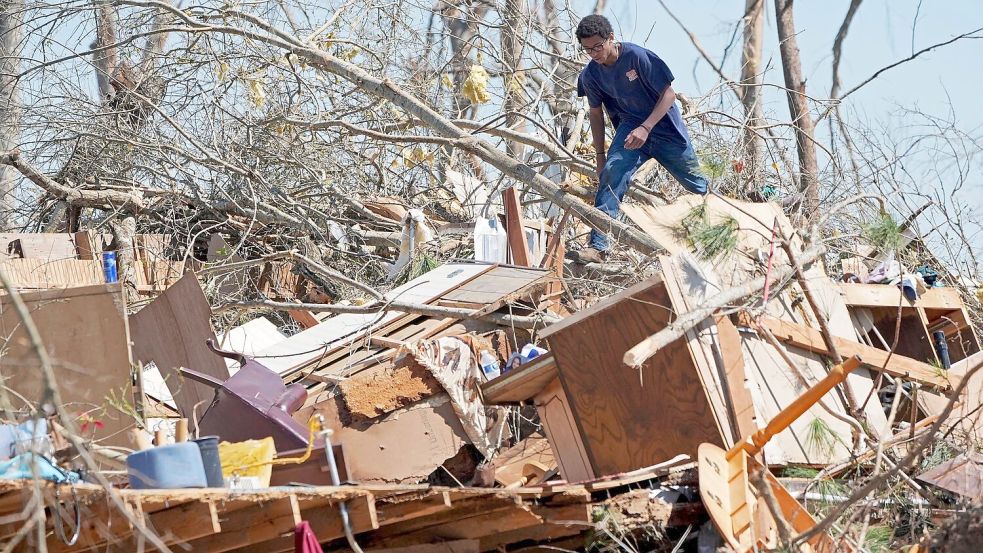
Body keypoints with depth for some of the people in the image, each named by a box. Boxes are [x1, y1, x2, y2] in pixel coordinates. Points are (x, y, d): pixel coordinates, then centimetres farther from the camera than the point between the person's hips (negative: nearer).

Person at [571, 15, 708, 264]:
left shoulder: (638, 56, -23)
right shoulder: (591, 74, -9)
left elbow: (669, 94, -18)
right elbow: (596, 113, 5)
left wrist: (646, 128, -28)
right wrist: (600, 155, 4)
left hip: (665, 128, -2)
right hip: (630, 127, 2)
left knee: (699, 186, 12)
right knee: (611, 172, -24)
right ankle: (598, 246, -29)